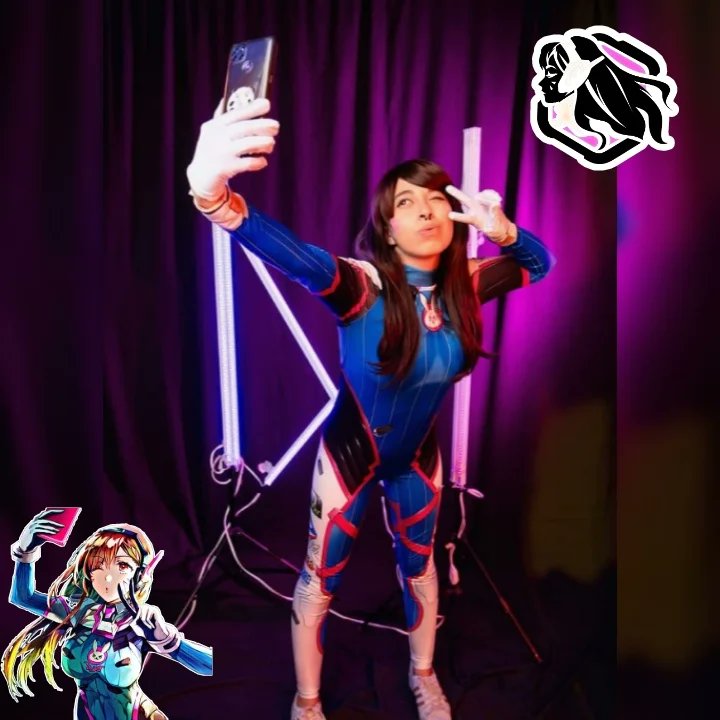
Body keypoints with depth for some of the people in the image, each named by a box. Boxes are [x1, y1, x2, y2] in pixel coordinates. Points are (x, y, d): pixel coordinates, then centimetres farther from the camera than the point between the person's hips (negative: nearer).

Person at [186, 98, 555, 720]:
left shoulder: (463, 284, -13)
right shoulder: (365, 283, -30)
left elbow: (539, 265, 2)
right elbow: (301, 260, -51)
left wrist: (501, 229, -24)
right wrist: (214, 196, -73)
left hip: (418, 452, 4)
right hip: (349, 451, -4)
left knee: (419, 564, 23)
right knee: (320, 581, 10)